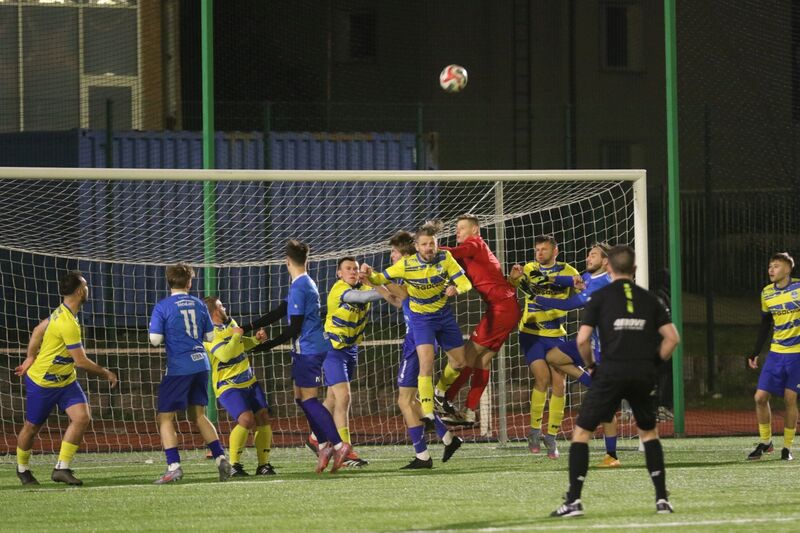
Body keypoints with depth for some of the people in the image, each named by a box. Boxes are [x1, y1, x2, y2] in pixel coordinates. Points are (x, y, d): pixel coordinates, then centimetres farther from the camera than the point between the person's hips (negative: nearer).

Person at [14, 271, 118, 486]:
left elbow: (38, 330, 11)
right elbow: (81, 361, -26)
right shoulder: (68, 324, -29)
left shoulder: (62, 313, 0)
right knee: (32, 427, 9)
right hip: (41, 383, -8)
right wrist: (106, 373, -12)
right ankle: (22, 468, 34)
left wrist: (30, 358, 17)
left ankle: (61, 468, -7)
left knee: (82, 417, -11)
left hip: (66, 381, 8)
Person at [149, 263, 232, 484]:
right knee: (198, 415, 18)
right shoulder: (198, 304, 7)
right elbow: (210, 336, 13)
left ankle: (174, 466, -11)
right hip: (200, 364, 5)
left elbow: (155, 340, -9)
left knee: (165, 417, 1)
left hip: (178, 368, -5)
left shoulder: (162, 307, -7)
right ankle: (221, 459, 9)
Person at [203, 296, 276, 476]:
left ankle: (263, 464, 9)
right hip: (228, 385, -8)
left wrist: (255, 340, 11)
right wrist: (236, 335, -18)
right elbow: (226, 353, -31)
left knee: (264, 419, -1)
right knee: (246, 419, -25)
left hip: (249, 381, 8)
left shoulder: (230, 322, 11)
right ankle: (234, 465, -13)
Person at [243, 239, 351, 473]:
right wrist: (248, 328, 18)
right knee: (301, 398, 12)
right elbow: (279, 313, 19)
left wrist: (268, 346, -11)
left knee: (309, 400, -8)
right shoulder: (306, 284, 15)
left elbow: (294, 328, -18)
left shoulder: (299, 287, -16)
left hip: (307, 349, -9)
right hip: (311, 349, 9)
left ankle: (338, 445, -12)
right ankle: (325, 445, 10)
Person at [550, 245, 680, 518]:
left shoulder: (600, 297, 3)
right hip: (643, 374, 3)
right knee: (649, 432, 23)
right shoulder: (649, 299, 12)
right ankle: (662, 498, 15)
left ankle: (574, 500, -4)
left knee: (581, 432, 6)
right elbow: (672, 337, 7)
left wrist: (590, 364, 12)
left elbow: (582, 339, -5)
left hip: (611, 372, -3)